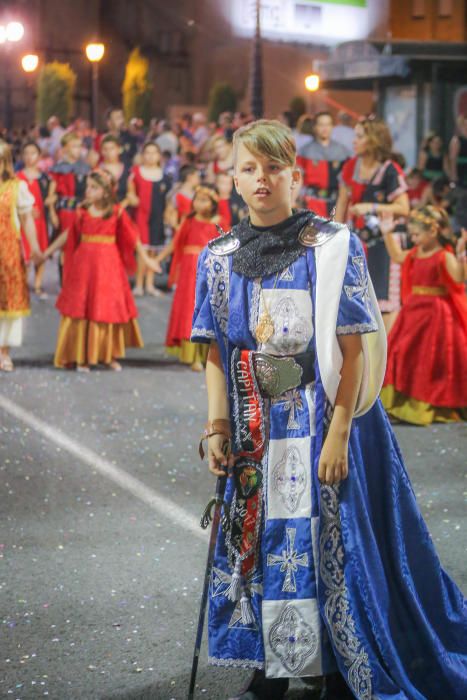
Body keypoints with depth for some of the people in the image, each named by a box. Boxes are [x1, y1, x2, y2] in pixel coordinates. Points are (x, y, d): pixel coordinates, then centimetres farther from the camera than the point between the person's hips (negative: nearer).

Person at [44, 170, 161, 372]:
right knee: (81, 309, 2)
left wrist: (146, 259, 5)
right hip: (84, 263, 1)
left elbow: (133, 237, 4)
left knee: (109, 308, 5)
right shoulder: (83, 212, 2)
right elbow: (69, 234, 11)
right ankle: (81, 357, 11)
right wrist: (47, 252, 14)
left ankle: (110, 355, 19)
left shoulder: (117, 213, -3)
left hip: (108, 264, -1)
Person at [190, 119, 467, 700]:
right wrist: (217, 427, -2)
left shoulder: (332, 247, -8)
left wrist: (338, 432, -16)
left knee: (330, 542, 1)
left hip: (322, 421, -4)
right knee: (257, 538, 8)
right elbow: (216, 352, 7)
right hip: (254, 429, 4)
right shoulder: (219, 257, 4)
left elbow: (355, 347, -11)